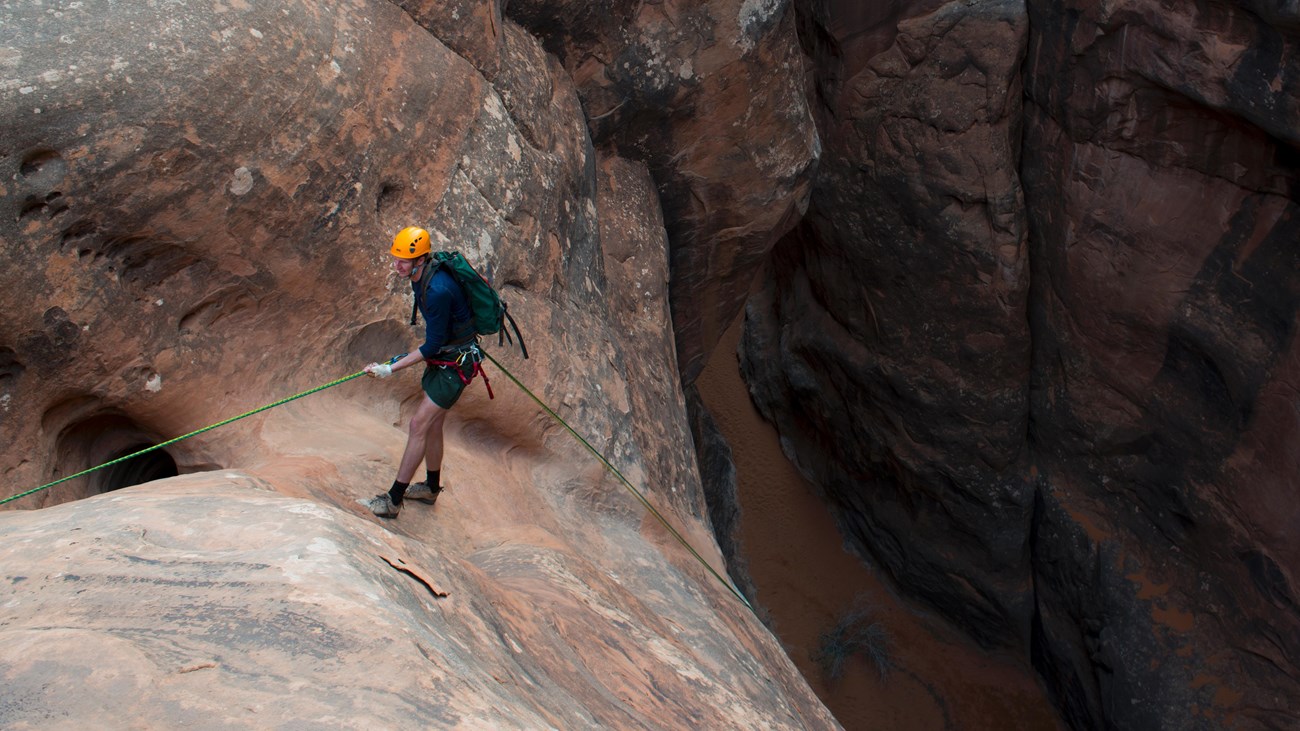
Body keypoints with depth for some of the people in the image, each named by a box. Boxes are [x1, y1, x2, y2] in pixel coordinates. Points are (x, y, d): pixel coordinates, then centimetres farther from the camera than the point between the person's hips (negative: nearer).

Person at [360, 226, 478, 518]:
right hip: (441, 356, 9)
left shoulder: (438, 290, -31)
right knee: (432, 424, 17)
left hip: (455, 364, -9)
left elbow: (432, 345, -24)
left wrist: (391, 368, -22)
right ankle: (431, 488, 34)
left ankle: (393, 500, -2)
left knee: (419, 425, -8)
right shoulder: (420, 276, -1)